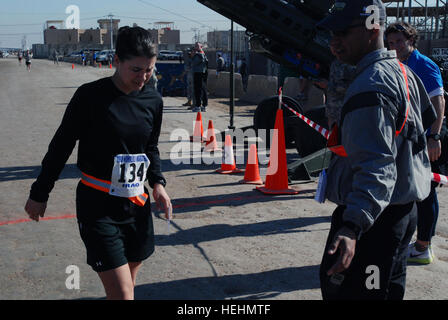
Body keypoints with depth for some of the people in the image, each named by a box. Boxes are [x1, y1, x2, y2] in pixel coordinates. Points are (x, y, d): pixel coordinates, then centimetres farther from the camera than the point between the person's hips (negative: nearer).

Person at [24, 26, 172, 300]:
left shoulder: (153, 100, 2)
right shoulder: (91, 96, -12)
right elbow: (61, 146, -3)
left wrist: (157, 181, 0)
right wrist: (40, 193, 4)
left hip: (137, 203, 5)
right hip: (98, 206, -5)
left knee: (125, 288, 15)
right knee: (122, 294, -8)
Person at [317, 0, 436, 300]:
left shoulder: (370, 86, -23)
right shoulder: (402, 71, 9)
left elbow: (377, 166, -32)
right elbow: (428, 117, 26)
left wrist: (352, 228, -41)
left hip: (376, 219, -11)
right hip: (404, 208, 11)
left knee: (342, 287, -5)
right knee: (389, 288, 23)